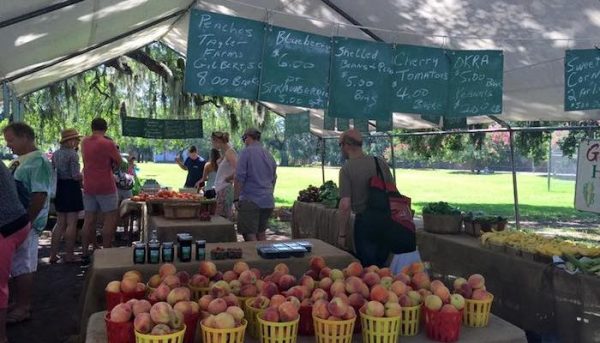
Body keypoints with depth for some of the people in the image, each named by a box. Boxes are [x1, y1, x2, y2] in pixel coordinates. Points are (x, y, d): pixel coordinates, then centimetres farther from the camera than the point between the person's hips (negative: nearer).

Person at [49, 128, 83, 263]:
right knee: (71, 223, 0)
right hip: (71, 188, -8)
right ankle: (69, 255, 5)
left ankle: (53, 254, 17)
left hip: (59, 188, 8)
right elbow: (76, 175, -19)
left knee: (60, 223, 16)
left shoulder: (55, 154, 9)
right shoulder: (73, 154, -14)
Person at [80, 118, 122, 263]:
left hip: (88, 186, 6)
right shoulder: (107, 144, -13)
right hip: (106, 187, -6)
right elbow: (118, 162, -3)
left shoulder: (84, 142, 6)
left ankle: (85, 253, 15)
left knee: (89, 220, 11)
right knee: (110, 220, 2)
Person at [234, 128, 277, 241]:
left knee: (250, 235, -4)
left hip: (250, 200, -7)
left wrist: (236, 198, -9)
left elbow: (239, 177, -14)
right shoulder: (269, 155, 13)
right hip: (268, 201, 7)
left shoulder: (246, 152, -7)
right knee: (261, 233, 17)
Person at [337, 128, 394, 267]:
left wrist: (341, 234, -7)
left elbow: (345, 205, -16)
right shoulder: (381, 163, 4)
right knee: (382, 266, 18)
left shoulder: (347, 169, -11)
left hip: (364, 221, -5)